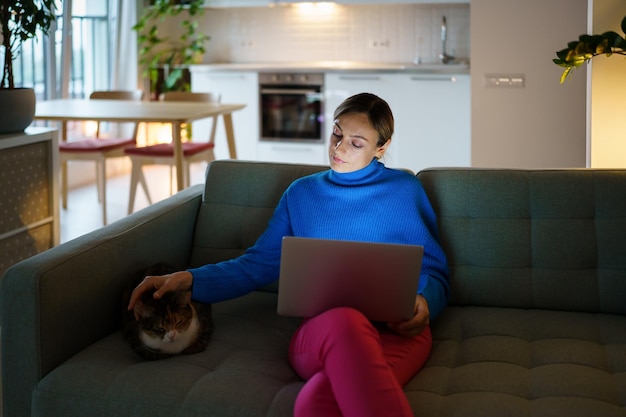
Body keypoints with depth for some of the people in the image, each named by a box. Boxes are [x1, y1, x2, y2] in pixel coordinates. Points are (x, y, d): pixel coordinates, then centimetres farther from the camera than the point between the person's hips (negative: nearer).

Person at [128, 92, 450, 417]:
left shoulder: (405, 190, 17)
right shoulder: (302, 193, 23)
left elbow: (433, 271, 18)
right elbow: (258, 264, 20)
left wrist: (423, 303, -6)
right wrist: (188, 279, 5)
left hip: (398, 332, -2)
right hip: (319, 332, 2)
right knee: (343, 320, -42)